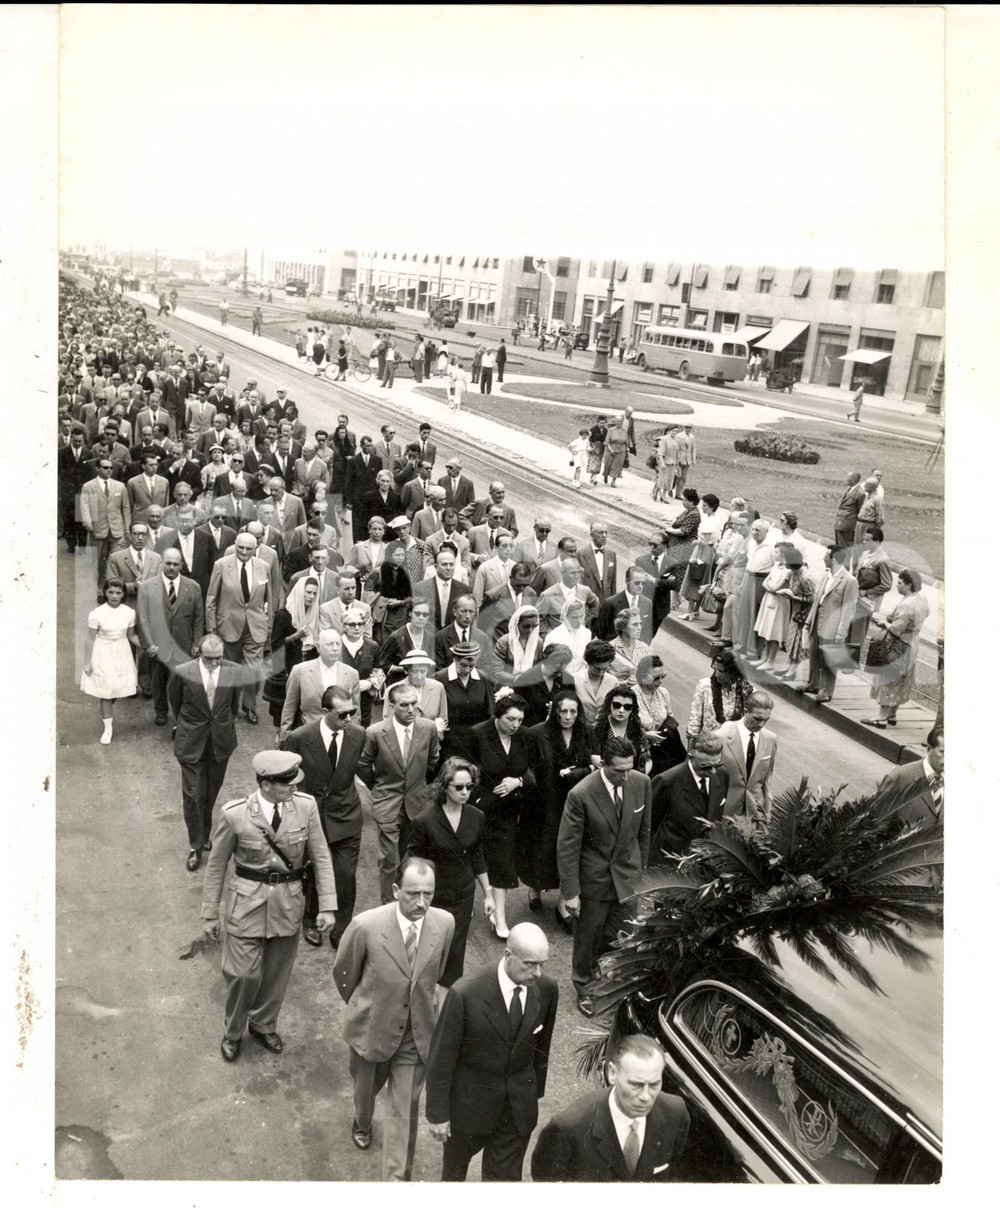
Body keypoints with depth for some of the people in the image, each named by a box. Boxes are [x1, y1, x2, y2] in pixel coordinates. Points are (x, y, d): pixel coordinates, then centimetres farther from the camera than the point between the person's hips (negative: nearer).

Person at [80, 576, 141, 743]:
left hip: (121, 655, 3)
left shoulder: (129, 613, -5)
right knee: (106, 692, 4)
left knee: (119, 688, 10)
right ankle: (108, 728, 17)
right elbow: (90, 640, -8)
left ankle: (107, 713, 43)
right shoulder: (97, 614, -14)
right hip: (103, 656, -3)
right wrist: (87, 663, -6)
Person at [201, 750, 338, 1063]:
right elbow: (217, 864, -4)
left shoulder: (306, 806, -12)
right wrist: (209, 913, 1)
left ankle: (264, 1025, 43)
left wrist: (328, 905, -7)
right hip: (247, 900, -2)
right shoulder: (234, 814, -17)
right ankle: (233, 1032, 33)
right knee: (243, 973, 4)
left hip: (289, 900, 2)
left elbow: (321, 857, -4)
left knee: (277, 972, 17)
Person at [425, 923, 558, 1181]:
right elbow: (442, 1056, -17)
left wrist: (536, 1090, 12)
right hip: (470, 1103, -2)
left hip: (519, 1108, 2)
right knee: (456, 1165, 25)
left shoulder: (547, 989, -15)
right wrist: (438, 1113, -10)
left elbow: (541, 1046, 2)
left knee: (505, 1178, 13)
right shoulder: (465, 993, -28)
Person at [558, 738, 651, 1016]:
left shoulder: (641, 783, -11)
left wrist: (642, 868, 13)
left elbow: (643, 830, 5)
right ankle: (584, 988, 40)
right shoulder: (580, 794, -24)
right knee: (588, 935, 14)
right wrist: (570, 892, -13)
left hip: (627, 875, 3)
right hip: (593, 877, -3)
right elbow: (567, 846, -16)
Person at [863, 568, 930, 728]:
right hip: (912, 645, 9)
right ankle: (892, 715, 25)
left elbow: (896, 629, -29)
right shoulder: (921, 599, 1)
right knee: (900, 683, 16)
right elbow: (925, 613, 21)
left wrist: (884, 622, -9)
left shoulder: (906, 606, -28)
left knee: (889, 682, -2)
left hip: (899, 648, -9)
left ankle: (882, 718, 2)